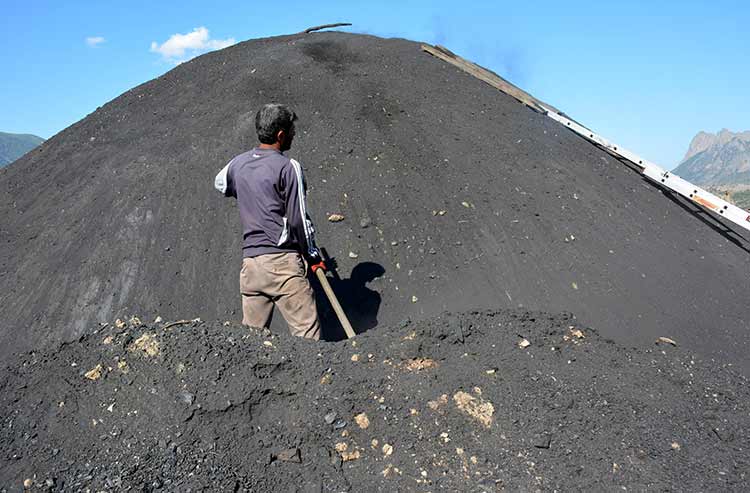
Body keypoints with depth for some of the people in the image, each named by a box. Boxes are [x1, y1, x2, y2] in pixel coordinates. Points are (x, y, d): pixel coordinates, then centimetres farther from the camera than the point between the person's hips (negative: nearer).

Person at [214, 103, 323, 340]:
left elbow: (220, 184, 34)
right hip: (282, 260, -6)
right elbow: (298, 218, -6)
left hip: (250, 261, 7)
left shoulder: (238, 163, 11)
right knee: (307, 334, -4)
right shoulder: (288, 167, -7)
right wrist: (313, 254, 6)